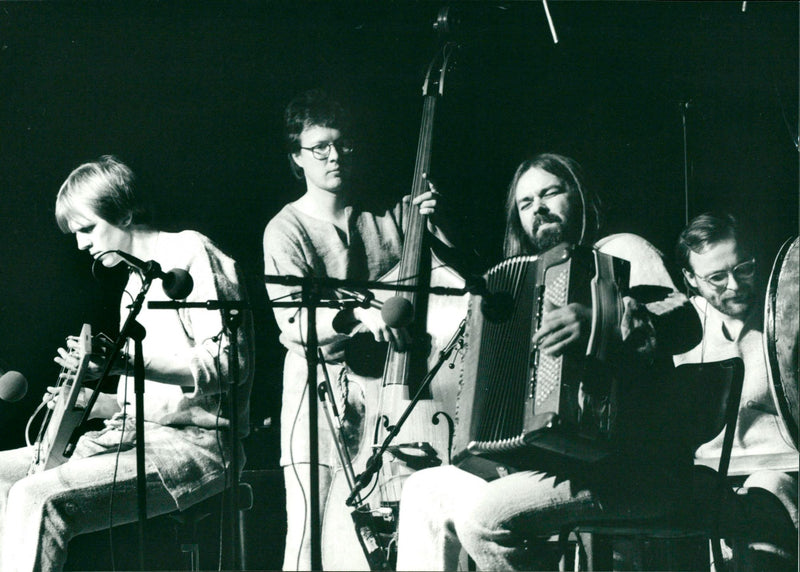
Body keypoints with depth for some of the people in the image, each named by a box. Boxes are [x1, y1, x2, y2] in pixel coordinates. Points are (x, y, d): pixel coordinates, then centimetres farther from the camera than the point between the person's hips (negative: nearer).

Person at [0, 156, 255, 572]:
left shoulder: (190, 252, -4)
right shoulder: (134, 285, 24)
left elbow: (228, 365, -17)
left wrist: (127, 362, -26)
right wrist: (92, 401, 8)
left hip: (193, 442, -10)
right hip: (135, 434, 10)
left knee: (39, 497, -27)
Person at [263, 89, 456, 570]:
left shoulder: (391, 214, 11)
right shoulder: (287, 230, 3)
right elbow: (293, 320, -10)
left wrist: (434, 226, -4)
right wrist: (357, 313, -26)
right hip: (321, 385, -2)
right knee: (312, 527, -10)